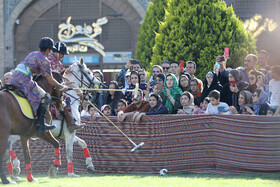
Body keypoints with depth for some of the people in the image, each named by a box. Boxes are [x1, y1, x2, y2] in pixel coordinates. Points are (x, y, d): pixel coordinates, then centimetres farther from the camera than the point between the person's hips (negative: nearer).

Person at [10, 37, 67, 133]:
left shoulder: (32, 54, 22)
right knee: (45, 97, -7)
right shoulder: (44, 60, -4)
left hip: (13, 77, 9)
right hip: (23, 80, -9)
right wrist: (62, 87, 12)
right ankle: (40, 124, -12)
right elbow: (50, 81, -3)